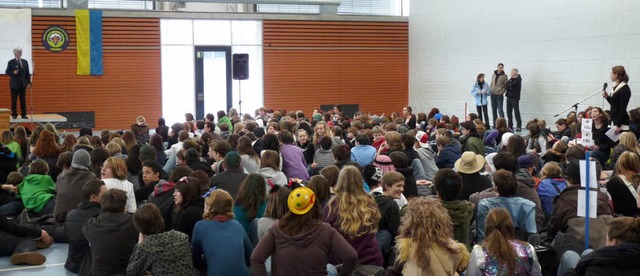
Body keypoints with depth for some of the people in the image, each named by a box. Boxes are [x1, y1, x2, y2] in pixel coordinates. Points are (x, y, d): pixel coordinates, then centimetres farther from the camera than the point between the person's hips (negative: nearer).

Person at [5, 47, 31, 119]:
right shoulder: (11, 62, -1)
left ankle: (24, 114, 6)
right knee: (14, 100, 2)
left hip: (23, 84, 3)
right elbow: (7, 72, -1)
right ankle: (14, 114, 7)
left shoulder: (25, 62, 9)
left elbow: (27, 73, 9)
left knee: (23, 100, 3)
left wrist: (29, 82, 3)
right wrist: (13, 73, -20)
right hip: (14, 84, -3)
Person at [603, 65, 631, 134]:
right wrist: (607, 97, 5)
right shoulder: (616, 87, 13)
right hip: (614, 121, 9)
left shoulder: (625, 89, -14)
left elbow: (623, 108, -18)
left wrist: (618, 125, -20)